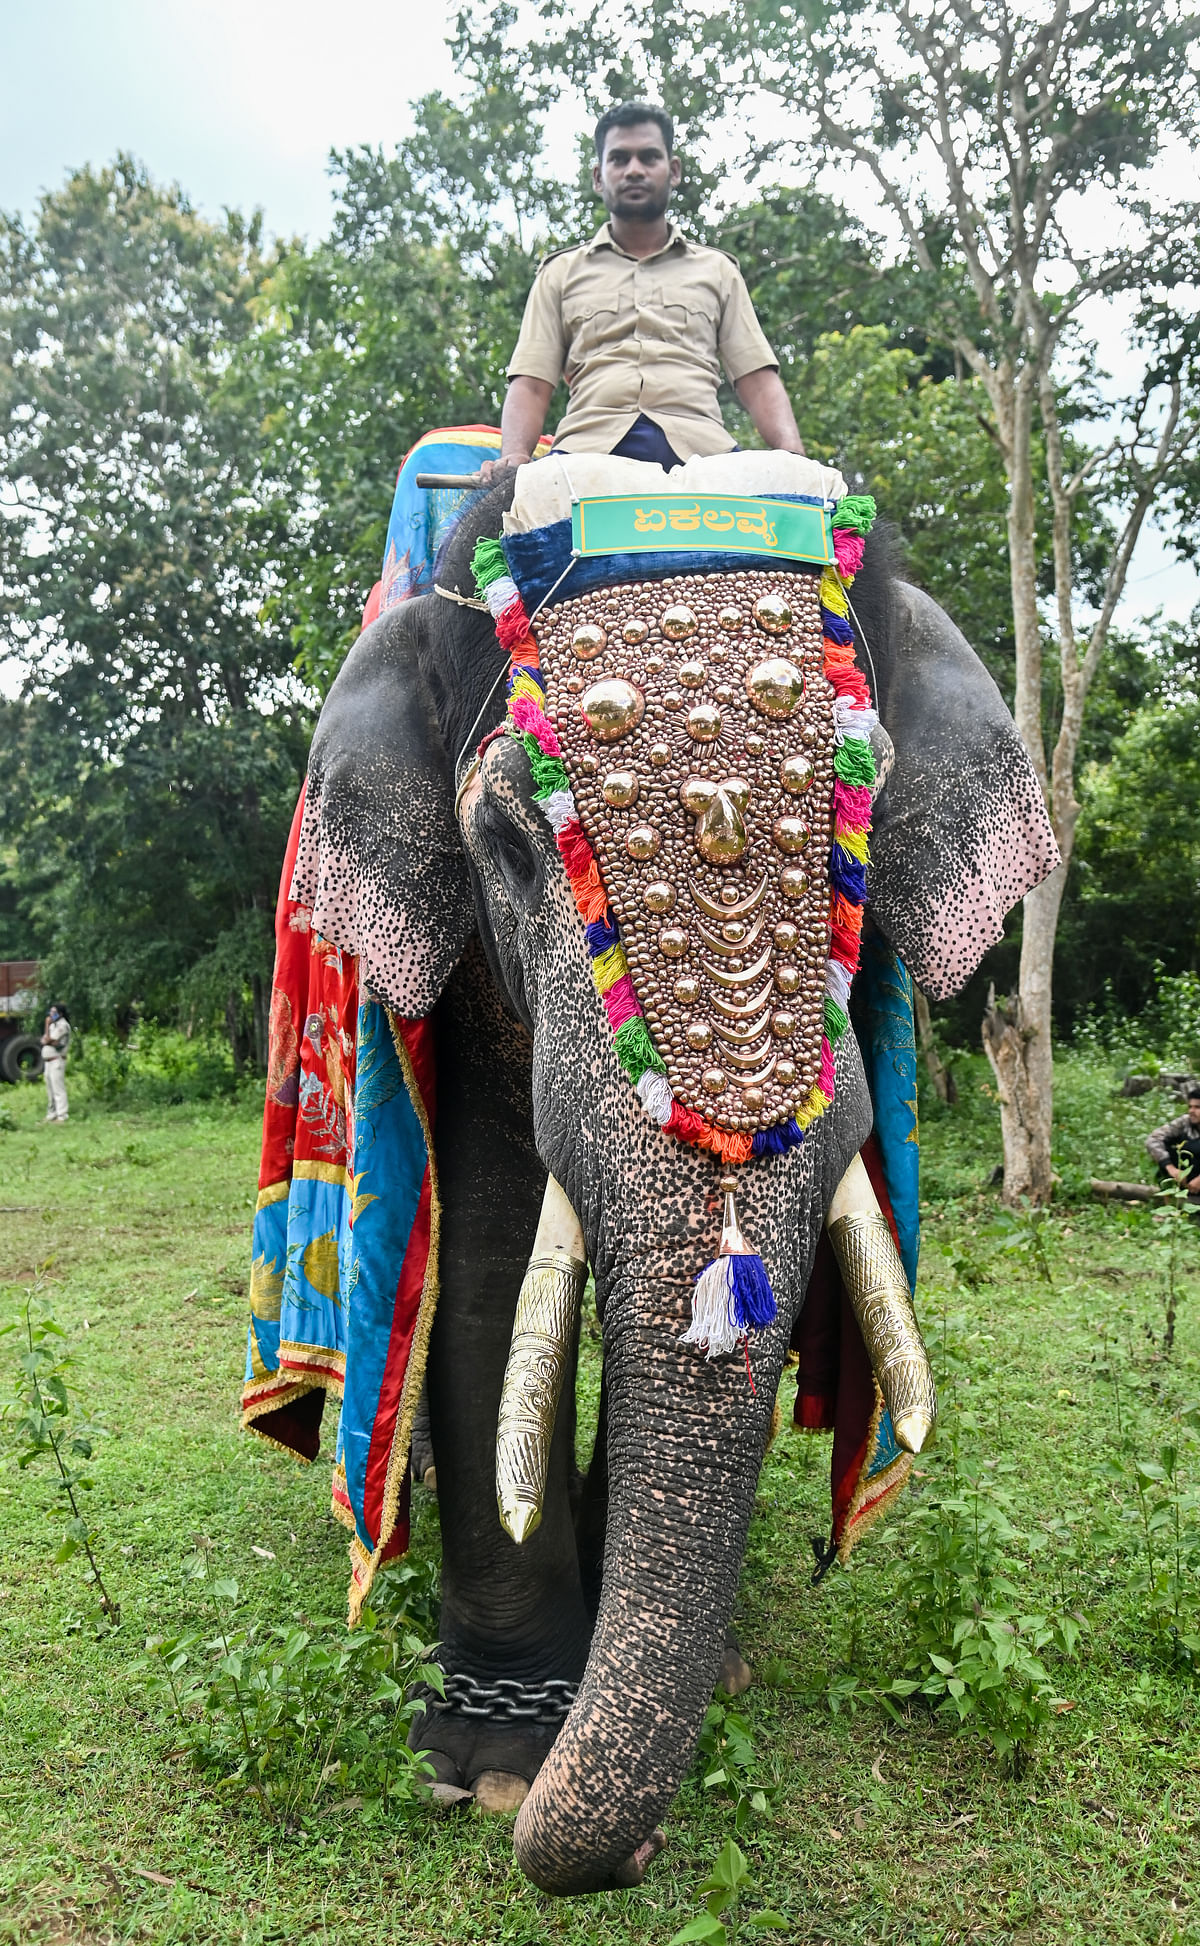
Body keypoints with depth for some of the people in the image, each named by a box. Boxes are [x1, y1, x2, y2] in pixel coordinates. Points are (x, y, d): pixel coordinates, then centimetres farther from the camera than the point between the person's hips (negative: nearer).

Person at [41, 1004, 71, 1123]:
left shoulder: (63, 1025, -10)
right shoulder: (53, 1025, 19)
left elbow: (48, 1040, -15)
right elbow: (43, 1040, 14)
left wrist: (47, 1024, -6)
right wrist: (51, 1042, -7)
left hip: (57, 1061, -9)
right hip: (47, 1061, 9)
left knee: (58, 1089, -11)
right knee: (50, 1090, 14)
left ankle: (61, 1116, -12)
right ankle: (52, 1113, 22)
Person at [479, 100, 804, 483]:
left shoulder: (716, 271, 28)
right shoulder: (561, 273, 26)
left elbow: (758, 380, 18)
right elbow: (530, 384, 14)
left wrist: (793, 457, -3)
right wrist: (513, 458, -8)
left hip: (699, 448, 1)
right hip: (587, 447, -1)